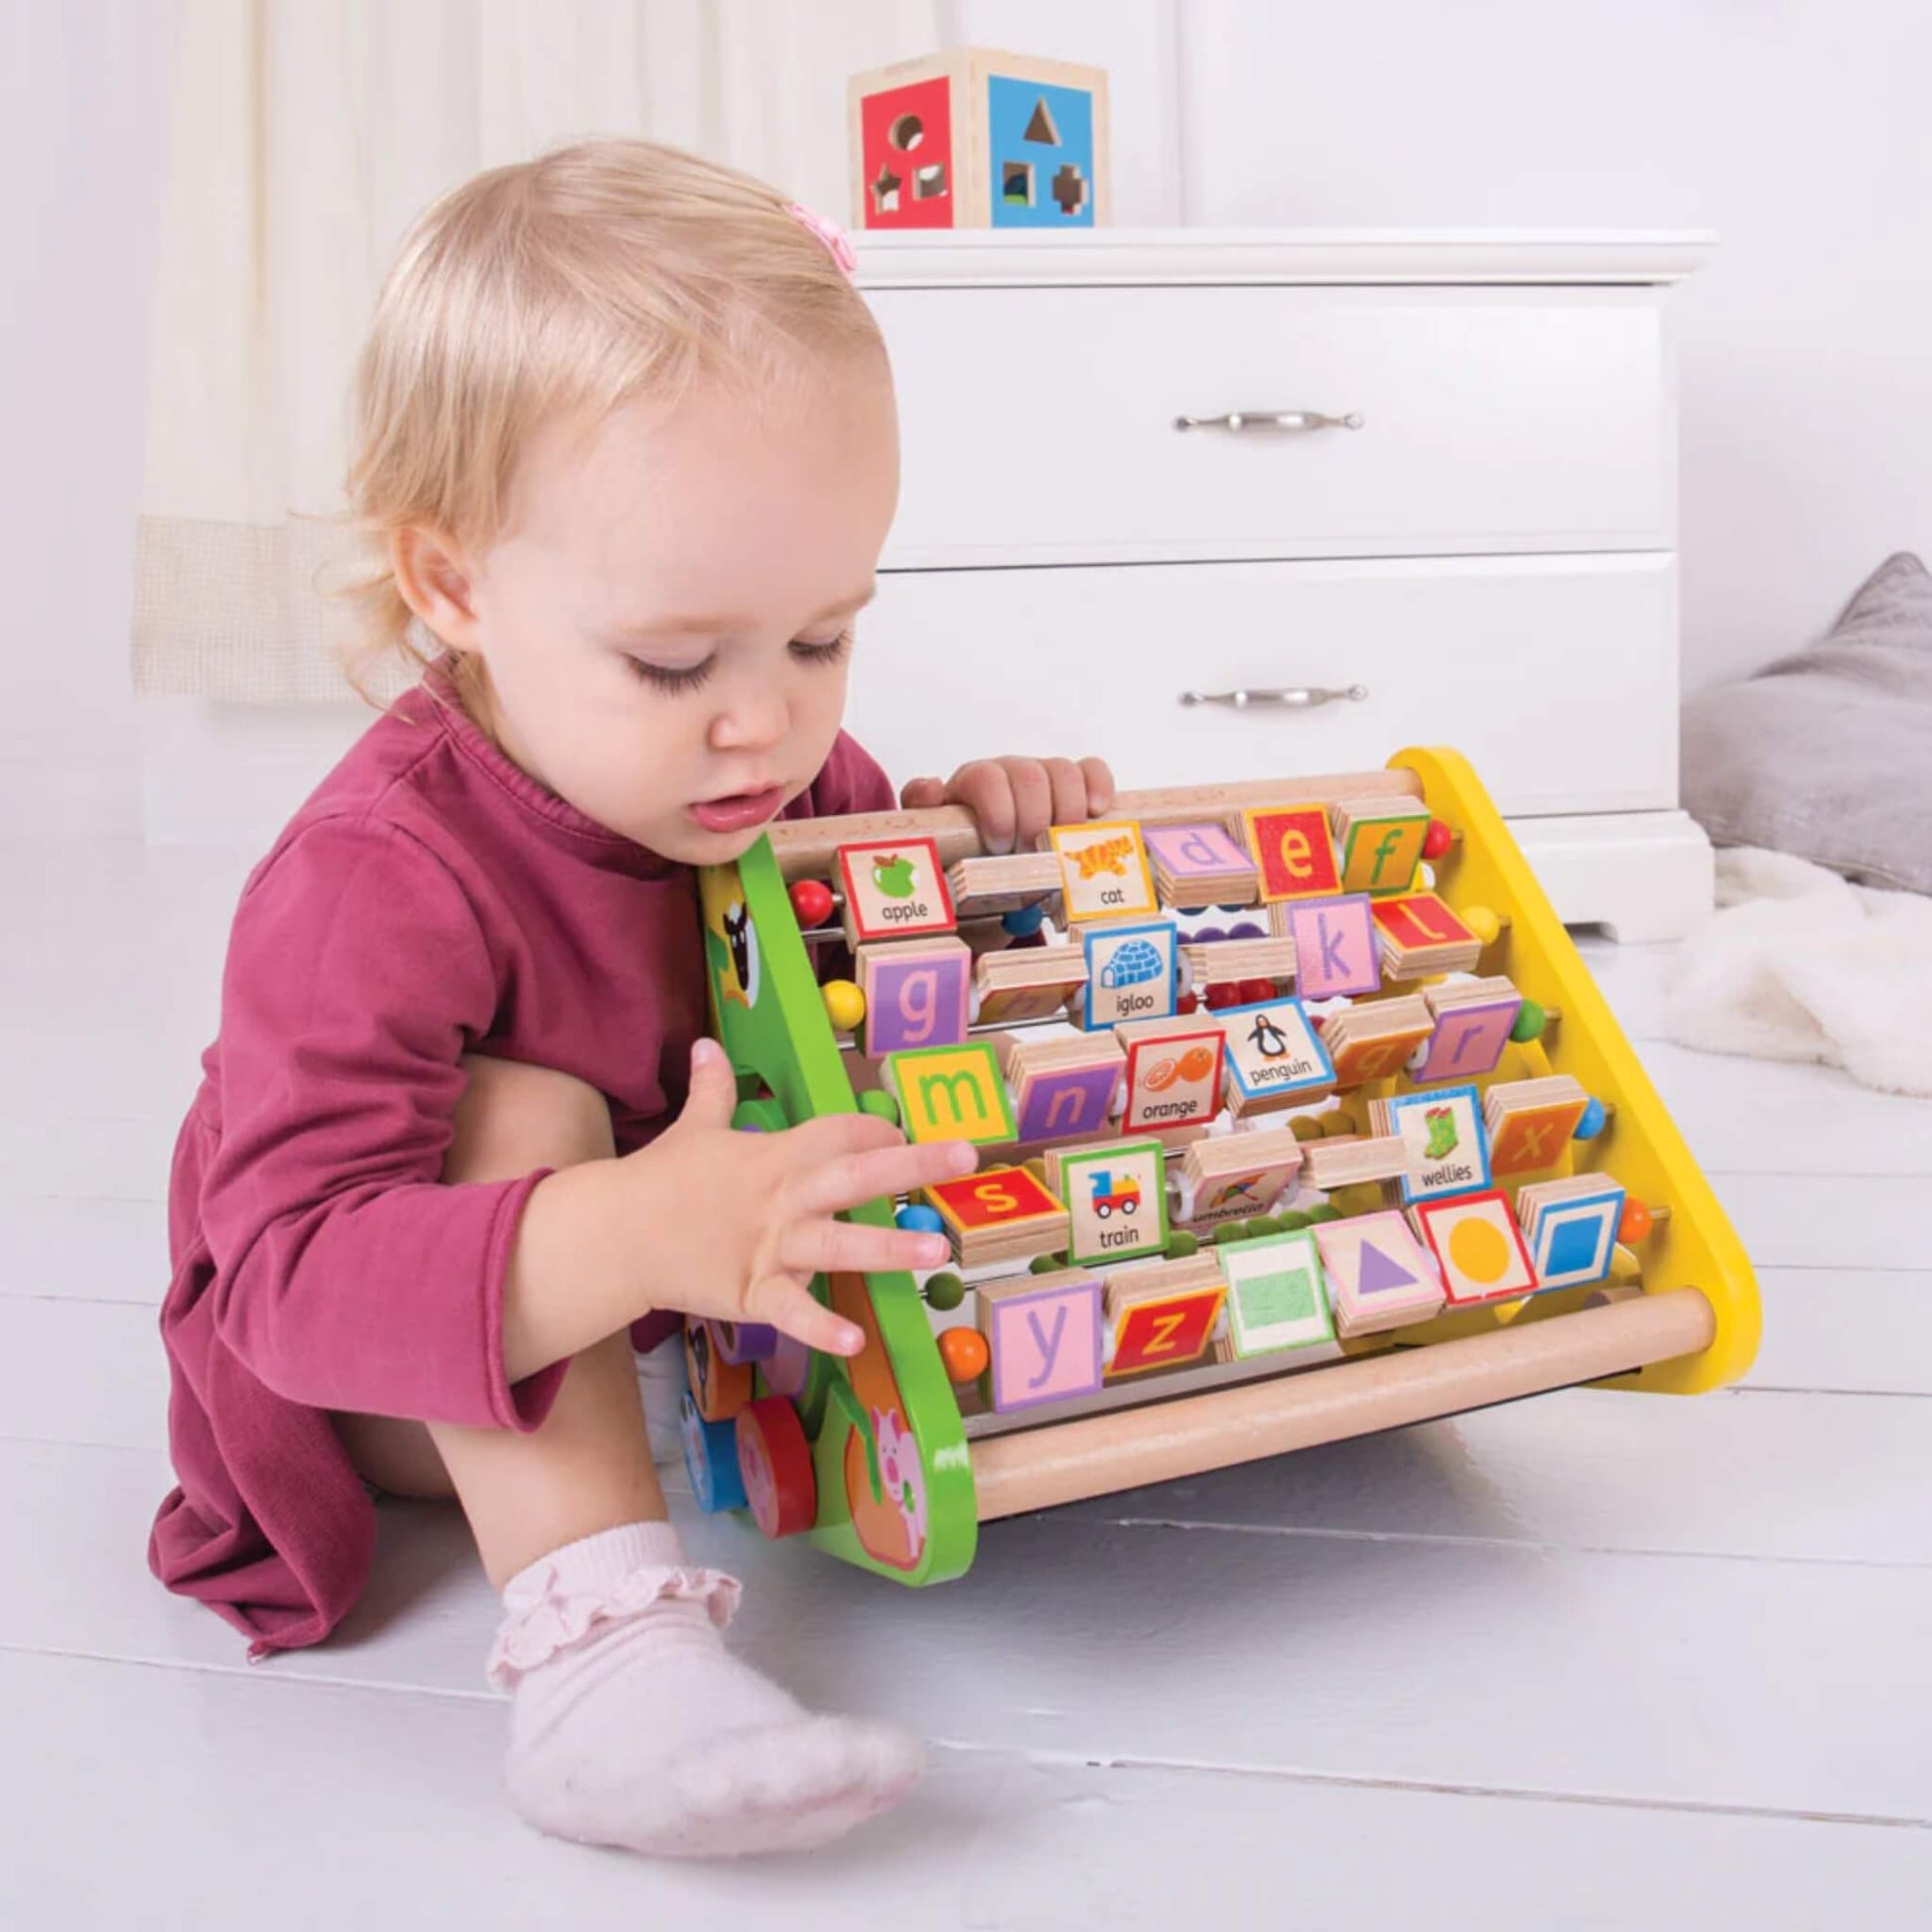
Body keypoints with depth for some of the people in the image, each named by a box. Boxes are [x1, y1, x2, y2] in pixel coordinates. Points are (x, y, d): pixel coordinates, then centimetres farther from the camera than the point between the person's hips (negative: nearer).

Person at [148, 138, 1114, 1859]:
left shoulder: (780, 775, -10)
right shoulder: (378, 882, -33)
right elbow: (298, 1273, -41)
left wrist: (957, 826, -14)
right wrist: (636, 1239, -57)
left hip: (679, 1311, 7)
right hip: (423, 1388, -6)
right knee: (519, 1113, -36)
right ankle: (601, 1635, -43)